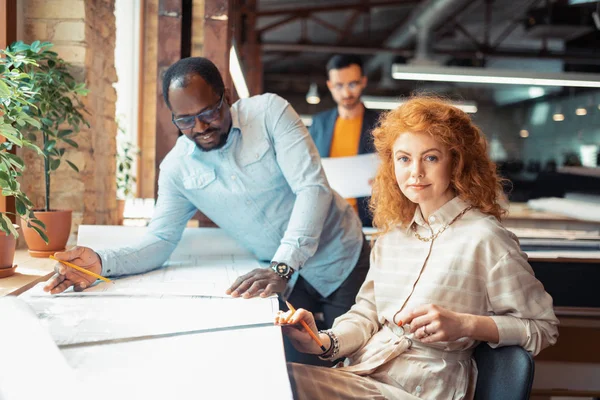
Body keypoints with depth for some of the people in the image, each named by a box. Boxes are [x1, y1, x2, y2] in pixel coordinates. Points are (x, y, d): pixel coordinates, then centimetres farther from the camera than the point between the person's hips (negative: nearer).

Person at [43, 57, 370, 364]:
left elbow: (313, 187, -24)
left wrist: (282, 267, -35)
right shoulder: (176, 167, -6)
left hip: (343, 259, -2)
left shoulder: (269, 111, -16)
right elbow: (160, 241, -4)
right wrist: (103, 262, -24)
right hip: (286, 274, 2)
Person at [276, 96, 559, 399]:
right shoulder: (393, 233, 10)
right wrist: (325, 342, -10)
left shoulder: (483, 238, -10)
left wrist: (464, 324, -19)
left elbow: (543, 328, -5)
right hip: (362, 374, 6)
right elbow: (366, 314, 11)